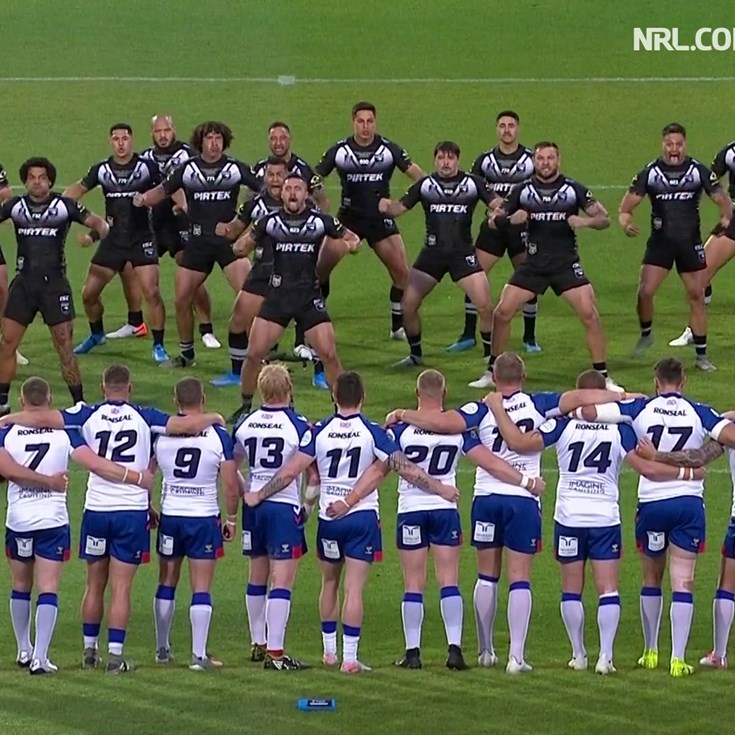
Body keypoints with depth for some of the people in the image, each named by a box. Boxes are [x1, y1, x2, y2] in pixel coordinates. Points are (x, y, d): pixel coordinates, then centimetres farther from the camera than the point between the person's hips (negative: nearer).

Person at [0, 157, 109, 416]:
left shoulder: (64, 206, -3)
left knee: (65, 346, -3)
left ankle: (79, 403, 6)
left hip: (54, 285, -3)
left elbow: (95, 221, -7)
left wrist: (100, 228, -30)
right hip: (24, 283, 3)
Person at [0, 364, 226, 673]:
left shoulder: (89, 415, -3)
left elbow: (42, 419, -8)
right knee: (121, 587, 0)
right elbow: (188, 425, -9)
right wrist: (212, 418, 11)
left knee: (95, 585, 15)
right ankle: (115, 654, -4)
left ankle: (89, 650, 21)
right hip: (133, 511, -1)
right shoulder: (144, 417, -5)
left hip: (96, 509, 1)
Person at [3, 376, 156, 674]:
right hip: (53, 520, -1)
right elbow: (95, 464, -11)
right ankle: (39, 657, -9)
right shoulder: (64, 432, -5)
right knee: (48, 589, -2)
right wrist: (137, 478, -5)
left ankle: (24, 650, 28)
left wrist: (47, 480, -8)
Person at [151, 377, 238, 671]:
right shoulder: (219, 436, -8)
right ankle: (199, 655, -2)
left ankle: (163, 649, 23)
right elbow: (231, 485, -7)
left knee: (167, 584, 15)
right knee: (201, 588, 1)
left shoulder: (160, 433, -2)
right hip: (205, 518, -2)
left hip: (170, 516, 2)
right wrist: (230, 519, 7)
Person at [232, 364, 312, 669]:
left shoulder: (244, 424, 3)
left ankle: (258, 644, 27)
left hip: (253, 505, 5)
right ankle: (275, 652, -11)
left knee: (257, 578, 17)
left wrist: (232, 507, 24)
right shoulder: (299, 426, -11)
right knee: (282, 580, -6)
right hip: (285, 505, -5)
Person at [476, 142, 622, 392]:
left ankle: (603, 376, -5)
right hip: (533, 264, 2)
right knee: (502, 313, -5)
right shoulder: (523, 190, 2)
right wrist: (510, 219, -15)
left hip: (566, 264, -2)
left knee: (589, 314, -15)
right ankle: (492, 372, 11)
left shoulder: (573, 189, -2)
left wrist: (586, 221, -23)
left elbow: (604, 219, -2)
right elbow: (494, 221, 7)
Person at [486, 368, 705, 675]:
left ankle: (578, 655, 14)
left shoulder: (563, 425, -8)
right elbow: (646, 468, -7)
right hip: (606, 519, 0)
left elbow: (518, 443, -12)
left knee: (571, 590, 11)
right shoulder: (619, 429, -5)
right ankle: (605, 656, -8)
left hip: (569, 519, 0)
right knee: (608, 590, 1)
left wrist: (498, 408, -1)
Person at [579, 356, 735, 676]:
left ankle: (650, 652, 26)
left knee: (652, 579, 18)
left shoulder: (640, 409, -2)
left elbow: (589, 411, -10)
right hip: (690, 501, -1)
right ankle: (678, 659, -7)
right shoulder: (698, 413, -2)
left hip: (652, 502, 1)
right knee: (683, 583, -1)